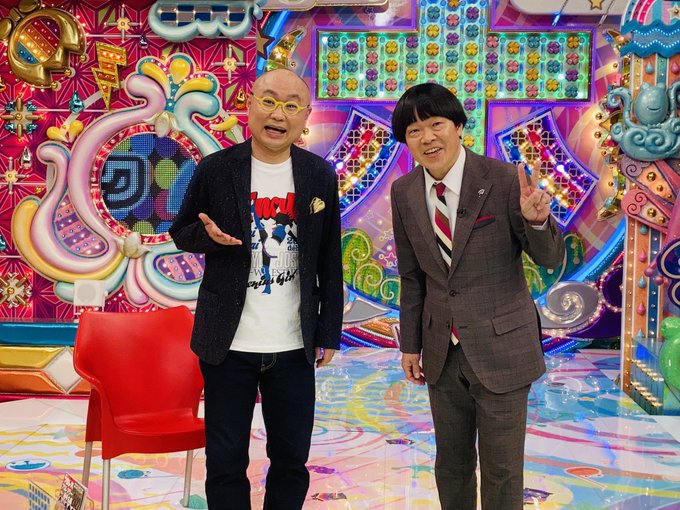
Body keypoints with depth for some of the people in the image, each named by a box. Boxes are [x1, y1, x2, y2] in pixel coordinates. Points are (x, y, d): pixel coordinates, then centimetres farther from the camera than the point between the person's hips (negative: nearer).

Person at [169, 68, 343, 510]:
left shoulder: (321, 176, 0)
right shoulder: (215, 170, -5)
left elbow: (329, 260, 6)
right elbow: (181, 233, 7)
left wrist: (329, 332, 5)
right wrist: (209, 234, -16)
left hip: (294, 346, 2)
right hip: (228, 344, -1)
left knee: (292, 459, 13)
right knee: (225, 461, 9)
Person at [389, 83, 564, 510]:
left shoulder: (504, 180, -14)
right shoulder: (404, 192, -2)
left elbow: (551, 259, -9)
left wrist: (535, 220, -30)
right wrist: (411, 344, 10)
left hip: (501, 348, -4)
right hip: (443, 353, 4)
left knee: (502, 471, 9)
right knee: (451, 465, 19)